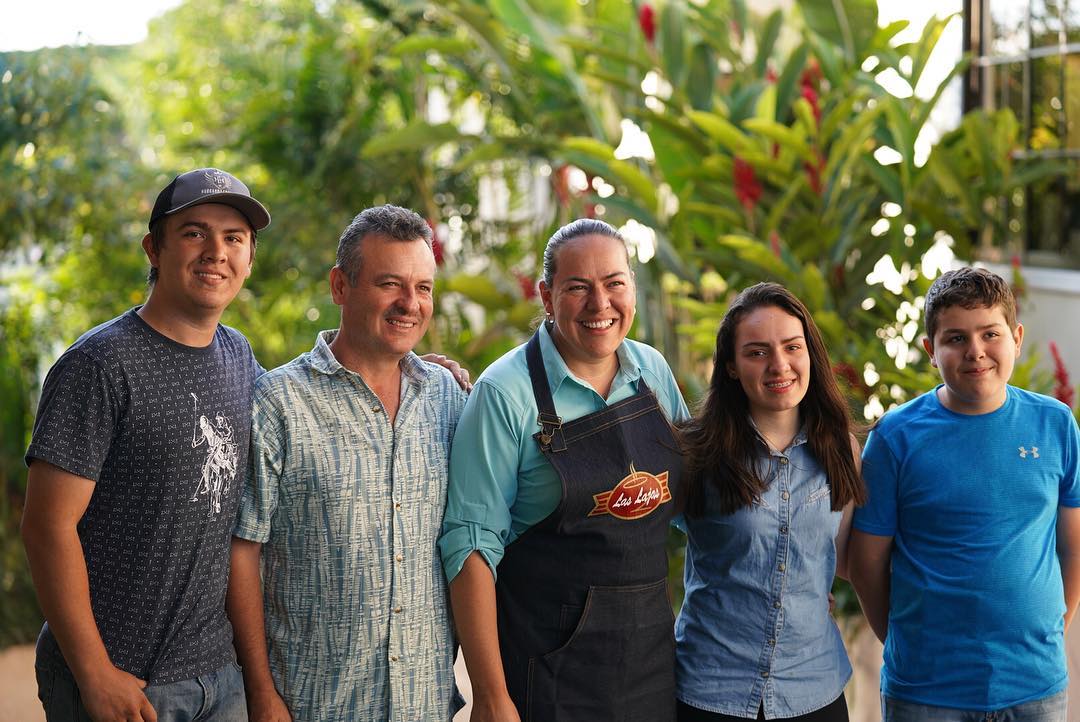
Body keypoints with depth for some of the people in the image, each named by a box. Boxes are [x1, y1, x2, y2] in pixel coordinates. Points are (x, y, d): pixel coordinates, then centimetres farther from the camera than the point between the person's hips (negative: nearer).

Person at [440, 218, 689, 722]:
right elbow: (473, 545, -15)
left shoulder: (653, 370, 2)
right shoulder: (506, 393, -13)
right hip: (548, 657, -5)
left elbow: (693, 492, 16)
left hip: (651, 649, 5)